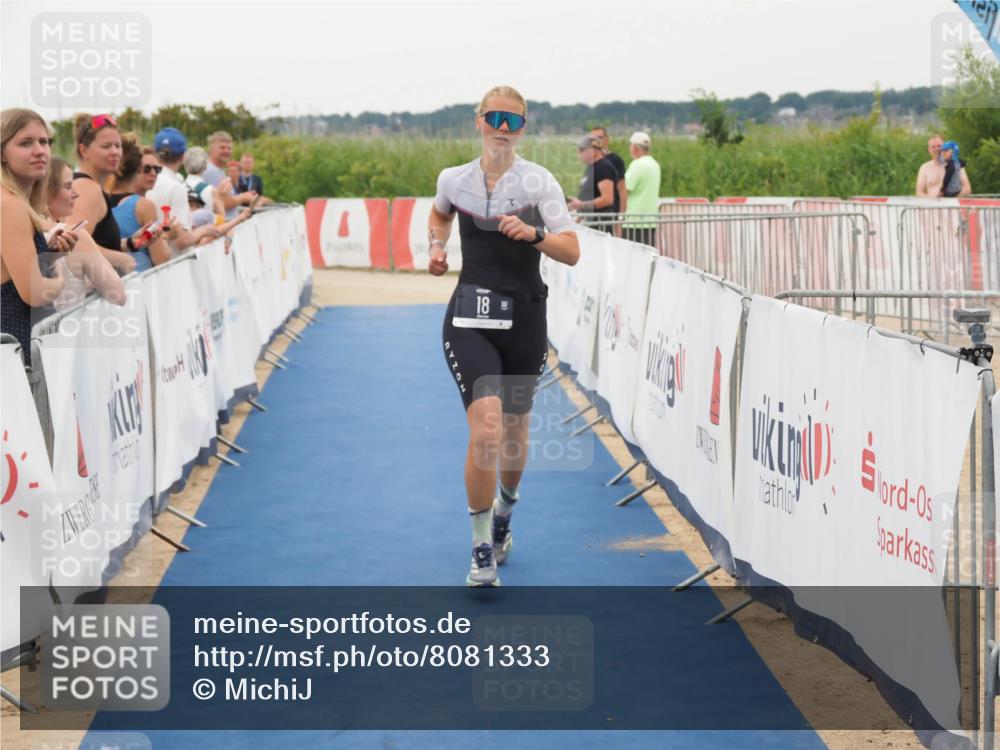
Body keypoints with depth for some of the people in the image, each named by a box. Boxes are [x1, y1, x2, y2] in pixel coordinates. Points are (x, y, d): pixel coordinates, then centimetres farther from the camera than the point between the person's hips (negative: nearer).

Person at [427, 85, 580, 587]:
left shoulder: (539, 181, -4)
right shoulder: (454, 179, 3)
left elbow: (571, 252, -10)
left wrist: (534, 234, -27)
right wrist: (436, 246, 9)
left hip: (525, 319, 0)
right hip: (470, 317, 0)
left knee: (514, 429, 14)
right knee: (485, 430, -18)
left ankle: (504, 511, 45)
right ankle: (482, 551, -8)